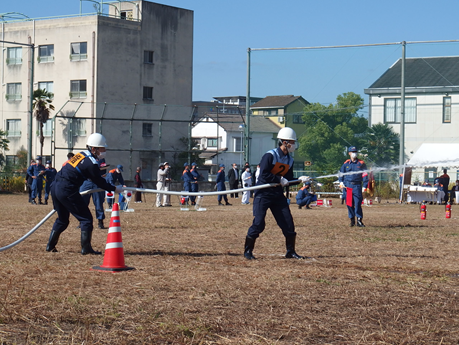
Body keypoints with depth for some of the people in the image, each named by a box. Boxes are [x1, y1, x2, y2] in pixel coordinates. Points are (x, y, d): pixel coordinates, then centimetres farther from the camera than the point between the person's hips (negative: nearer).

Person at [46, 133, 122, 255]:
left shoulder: (81, 154, 14)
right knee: (86, 218, 1)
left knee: (62, 219, 24)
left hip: (55, 187, 9)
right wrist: (115, 189, 11)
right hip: (66, 191, -9)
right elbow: (99, 182, 0)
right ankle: (86, 248, 1)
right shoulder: (91, 163, -10)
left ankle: (50, 246, 26)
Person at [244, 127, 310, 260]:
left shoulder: (289, 160, 8)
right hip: (263, 194, -7)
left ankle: (291, 252, 15)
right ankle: (248, 251, 3)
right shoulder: (270, 156, -15)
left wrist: (299, 179, -3)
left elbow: (288, 180, 13)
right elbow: (264, 175, -21)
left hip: (278, 195, 7)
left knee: (288, 223, 3)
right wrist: (279, 179, -17)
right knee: (258, 223, -10)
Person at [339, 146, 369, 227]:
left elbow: (365, 175, 4)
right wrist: (341, 182, -1)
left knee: (357, 203, -11)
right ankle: (352, 220, 12)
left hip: (357, 186, -2)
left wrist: (364, 186, -4)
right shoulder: (346, 164, 12)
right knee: (349, 204, 2)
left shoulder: (361, 163, 6)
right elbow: (341, 173, 16)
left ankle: (359, 220, -7)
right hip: (347, 186, 2)